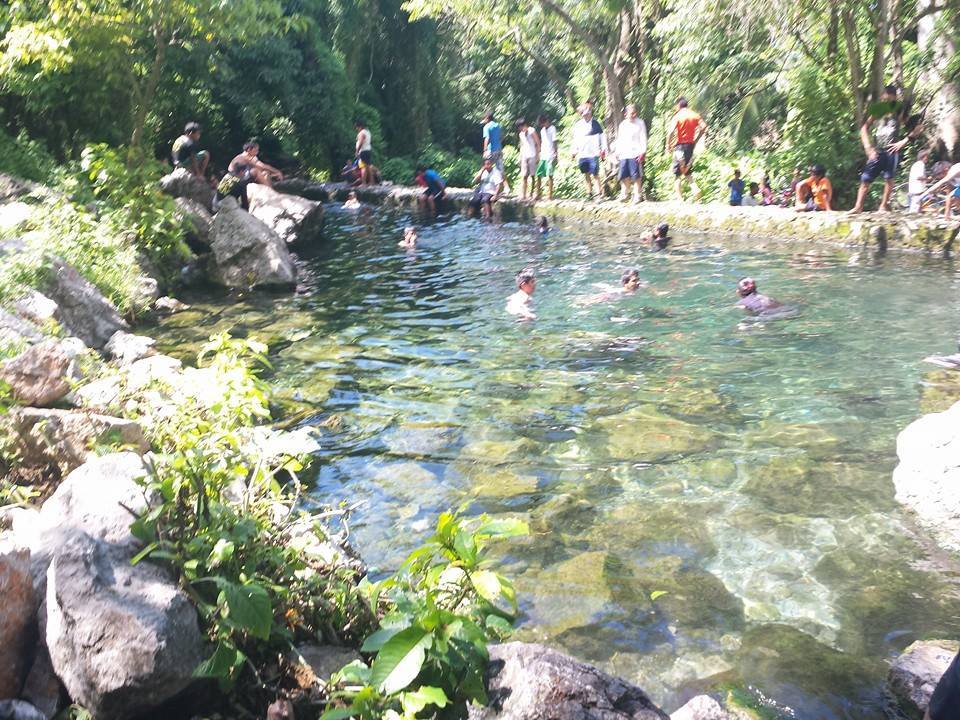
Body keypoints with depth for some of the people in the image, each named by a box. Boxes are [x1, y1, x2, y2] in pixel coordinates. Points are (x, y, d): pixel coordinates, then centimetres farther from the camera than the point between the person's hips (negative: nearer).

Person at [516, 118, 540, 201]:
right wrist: (520, 158, 14)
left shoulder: (532, 131, -3)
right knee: (524, 176, -3)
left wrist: (537, 155, -9)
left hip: (532, 156, -5)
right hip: (524, 156, 5)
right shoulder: (521, 134, 15)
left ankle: (532, 193, 4)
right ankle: (523, 195, -5)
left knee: (532, 175, -2)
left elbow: (538, 143, -4)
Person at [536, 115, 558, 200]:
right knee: (538, 175, 4)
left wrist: (555, 156, -13)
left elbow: (555, 143, -9)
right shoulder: (542, 130, 16)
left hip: (550, 157, -7)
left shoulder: (552, 129, -5)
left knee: (549, 175, -5)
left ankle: (550, 195, 0)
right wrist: (539, 154, 14)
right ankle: (538, 194, 10)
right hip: (542, 156, 7)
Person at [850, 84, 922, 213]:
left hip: (891, 150, -2)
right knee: (865, 179, -3)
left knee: (888, 178, -2)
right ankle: (858, 206, 0)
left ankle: (883, 206, 8)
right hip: (876, 150, 2)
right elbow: (864, 128, 9)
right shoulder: (877, 109, 8)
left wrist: (904, 142, -5)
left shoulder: (900, 110, 3)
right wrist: (868, 148, -1)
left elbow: (918, 127, 4)